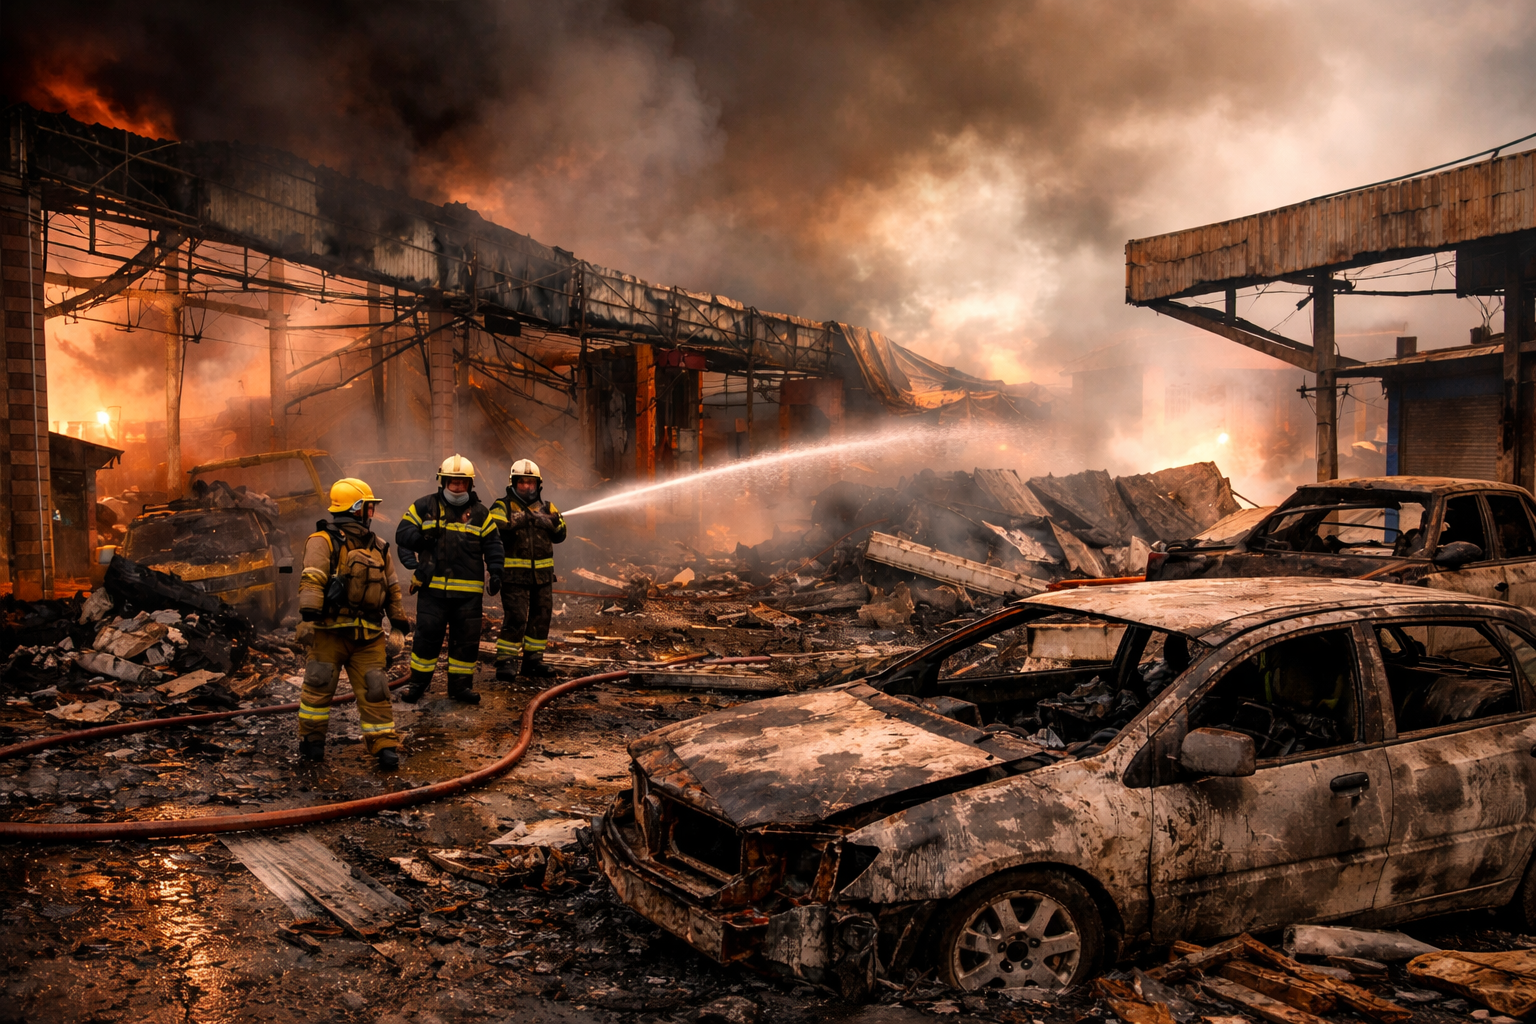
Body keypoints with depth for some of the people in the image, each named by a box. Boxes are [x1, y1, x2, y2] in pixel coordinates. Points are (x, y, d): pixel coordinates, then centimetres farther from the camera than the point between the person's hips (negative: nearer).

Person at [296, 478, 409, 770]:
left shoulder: (378, 548, 15)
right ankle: (311, 740, 23)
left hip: (368, 636, 5)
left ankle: (384, 746, 4)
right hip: (330, 631, -4)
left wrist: (401, 626, 18)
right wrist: (308, 616, -28)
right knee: (319, 685, 4)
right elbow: (311, 581, -18)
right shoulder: (323, 542, -5)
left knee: (374, 691, 1)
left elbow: (392, 590, 20)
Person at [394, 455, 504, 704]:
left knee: (467, 638, 6)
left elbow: (492, 545, 8)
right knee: (427, 635, 2)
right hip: (432, 587, -2)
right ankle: (418, 682, 18)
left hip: (469, 590, 2)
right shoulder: (424, 506, 3)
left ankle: (460, 684, 19)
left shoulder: (480, 513, 7)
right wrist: (423, 539, -16)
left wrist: (495, 572, -6)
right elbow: (402, 534, 3)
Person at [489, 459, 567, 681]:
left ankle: (533, 660, 22)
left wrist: (555, 523, -13)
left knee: (541, 618, 10)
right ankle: (506, 662, -1)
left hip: (542, 575, 6)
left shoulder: (546, 508, 13)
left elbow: (560, 535, 7)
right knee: (515, 619, -10)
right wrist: (516, 521, -27)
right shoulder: (503, 507, -1)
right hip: (514, 574, -5)